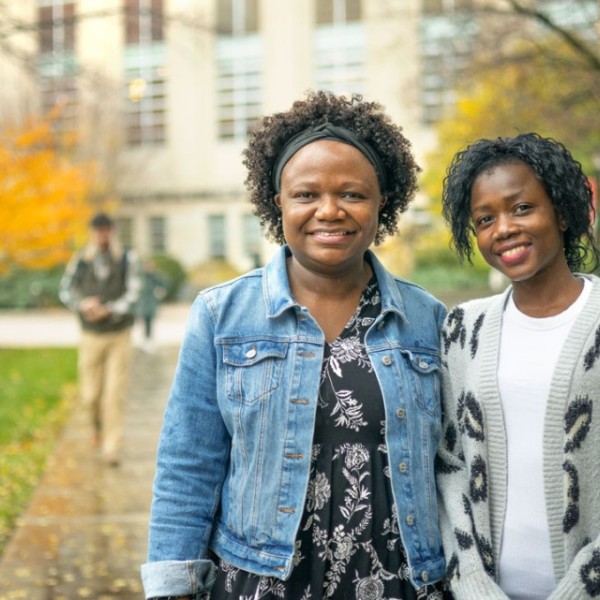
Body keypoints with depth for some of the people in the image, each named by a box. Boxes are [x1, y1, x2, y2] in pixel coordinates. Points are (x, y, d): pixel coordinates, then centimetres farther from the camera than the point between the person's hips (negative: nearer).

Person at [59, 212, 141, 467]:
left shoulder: (127, 259, -7)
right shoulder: (80, 260, -2)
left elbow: (132, 295, -11)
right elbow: (66, 290, 3)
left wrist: (107, 310, -25)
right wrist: (82, 304, -17)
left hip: (120, 335, -1)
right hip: (91, 336, 1)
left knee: (115, 394, -4)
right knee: (91, 395, 6)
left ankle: (111, 448, 5)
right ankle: (99, 423, 39)